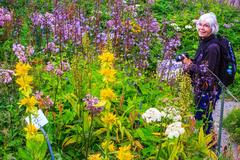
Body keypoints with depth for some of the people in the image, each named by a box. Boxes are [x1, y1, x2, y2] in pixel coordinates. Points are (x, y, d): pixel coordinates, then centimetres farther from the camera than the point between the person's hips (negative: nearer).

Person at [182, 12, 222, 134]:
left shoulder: (212, 47, -22)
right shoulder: (203, 42, 8)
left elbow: (206, 72, -22)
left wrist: (189, 64, -14)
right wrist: (189, 62, 2)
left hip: (208, 91, -9)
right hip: (200, 88, 9)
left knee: (203, 119, 1)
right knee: (201, 117, 18)